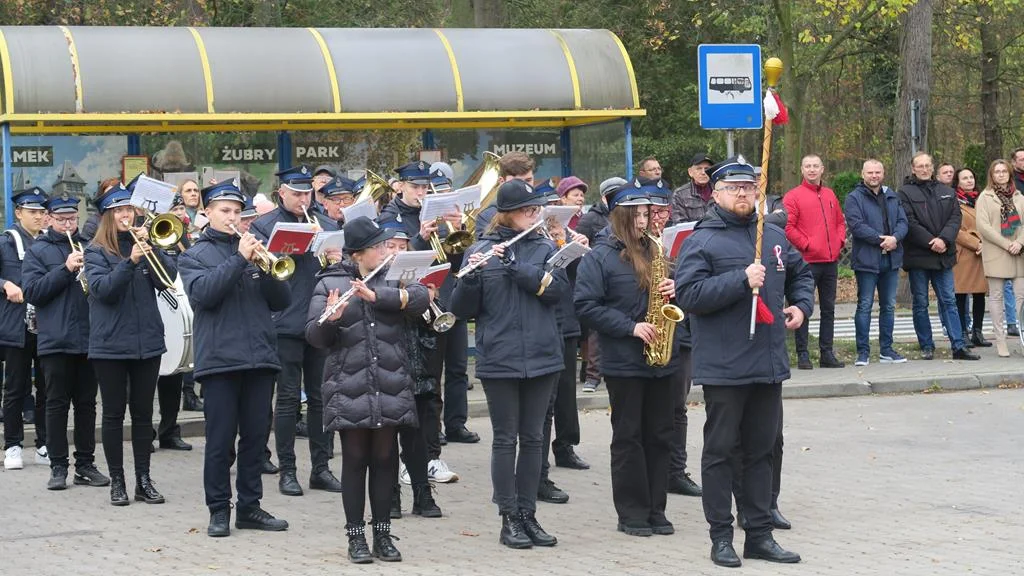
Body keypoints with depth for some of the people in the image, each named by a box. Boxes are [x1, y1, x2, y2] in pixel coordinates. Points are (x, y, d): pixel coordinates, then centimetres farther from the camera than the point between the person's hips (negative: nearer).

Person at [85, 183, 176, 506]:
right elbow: (103, 289, -16)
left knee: (143, 413, 7)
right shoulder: (96, 251, -1)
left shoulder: (142, 243, 8)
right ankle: (116, 481, 10)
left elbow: (168, 279, -4)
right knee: (114, 414, 3)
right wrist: (130, 262, -27)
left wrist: (150, 249, -15)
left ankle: (144, 481, 13)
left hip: (147, 341, 3)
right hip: (111, 343, -3)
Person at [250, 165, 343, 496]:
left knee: (320, 396, 8)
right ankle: (287, 471, 6)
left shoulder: (325, 225, 14)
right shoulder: (265, 225, 2)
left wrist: (338, 260, -8)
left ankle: (321, 468, 15)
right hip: (286, 323, -4)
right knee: (288, 398, 0)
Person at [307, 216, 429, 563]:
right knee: (355, 460, 3)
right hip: (349, 388, -2)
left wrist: (377, 295, -24)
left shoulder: (393, 277, 7)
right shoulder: (330, 284, 0)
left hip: (390, 387, 2)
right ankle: (355, 536, 10)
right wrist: (331, 319, -27)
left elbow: (420, 299, -12)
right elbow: (315, 336, -6)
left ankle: (383, 535, 16)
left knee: (383, 459, 7)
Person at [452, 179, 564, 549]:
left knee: (532, 438, 8)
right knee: (505, 439, 2)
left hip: (541, 357, 2)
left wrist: (514, 265, -20)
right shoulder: (480, 251, 0)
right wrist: (471, 275, -21)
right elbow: (462, 309, -2)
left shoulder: (544, 248, 6)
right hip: (499, 360, -2)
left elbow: (556, 289, -12)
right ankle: (509, 519, 7)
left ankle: (528, 515, 15)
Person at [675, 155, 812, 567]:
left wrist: (801, 305, 11)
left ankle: (760, 534, 20)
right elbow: (688, 294, -19)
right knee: (720, 451, 2)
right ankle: (721, 536, 8)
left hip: (769, 365, 6)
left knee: (761, 451, 12)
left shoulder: (774, 237, 12)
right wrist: (741, 280, -24)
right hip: (724, 368, -6)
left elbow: (801, 273, 30)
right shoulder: (701, 242, -7)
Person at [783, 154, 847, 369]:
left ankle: (827, 353, 15)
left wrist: (840, 241, 7)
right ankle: (802, 354, 0)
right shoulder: (793, 196, -4)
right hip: (807, 261, -6)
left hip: (831, 261, 6)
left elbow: (840, 221, 23)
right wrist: (806, 245, -14)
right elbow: (788, 227, -10)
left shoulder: (830, 195, 15)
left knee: (828, 309, 9)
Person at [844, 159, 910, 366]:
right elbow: (856, 225, -16)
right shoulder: (854, 198, -4)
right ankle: (863, 351, 1)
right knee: (865, 306, -3)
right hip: (866, 260, -6)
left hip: (891, 260, 6)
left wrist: (895, 238, -16)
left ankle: (886, 350, 18)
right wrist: (881, 239, -20)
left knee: (889, 306, 11)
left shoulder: (892, 197, 13)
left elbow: (902, 221, 5)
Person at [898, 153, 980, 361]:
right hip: (918, 256, -3)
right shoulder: (905, 193, -1)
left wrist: (944, 239, -14)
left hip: (943, 256, 3)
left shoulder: (947, 192, 12)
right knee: (921, 304, 3)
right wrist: (931, 242, -16)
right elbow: (909, 223, -10)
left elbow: (955, 218, 3)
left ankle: (959, 346, 2)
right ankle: (926, 346, 11)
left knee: (948, 301, 3)